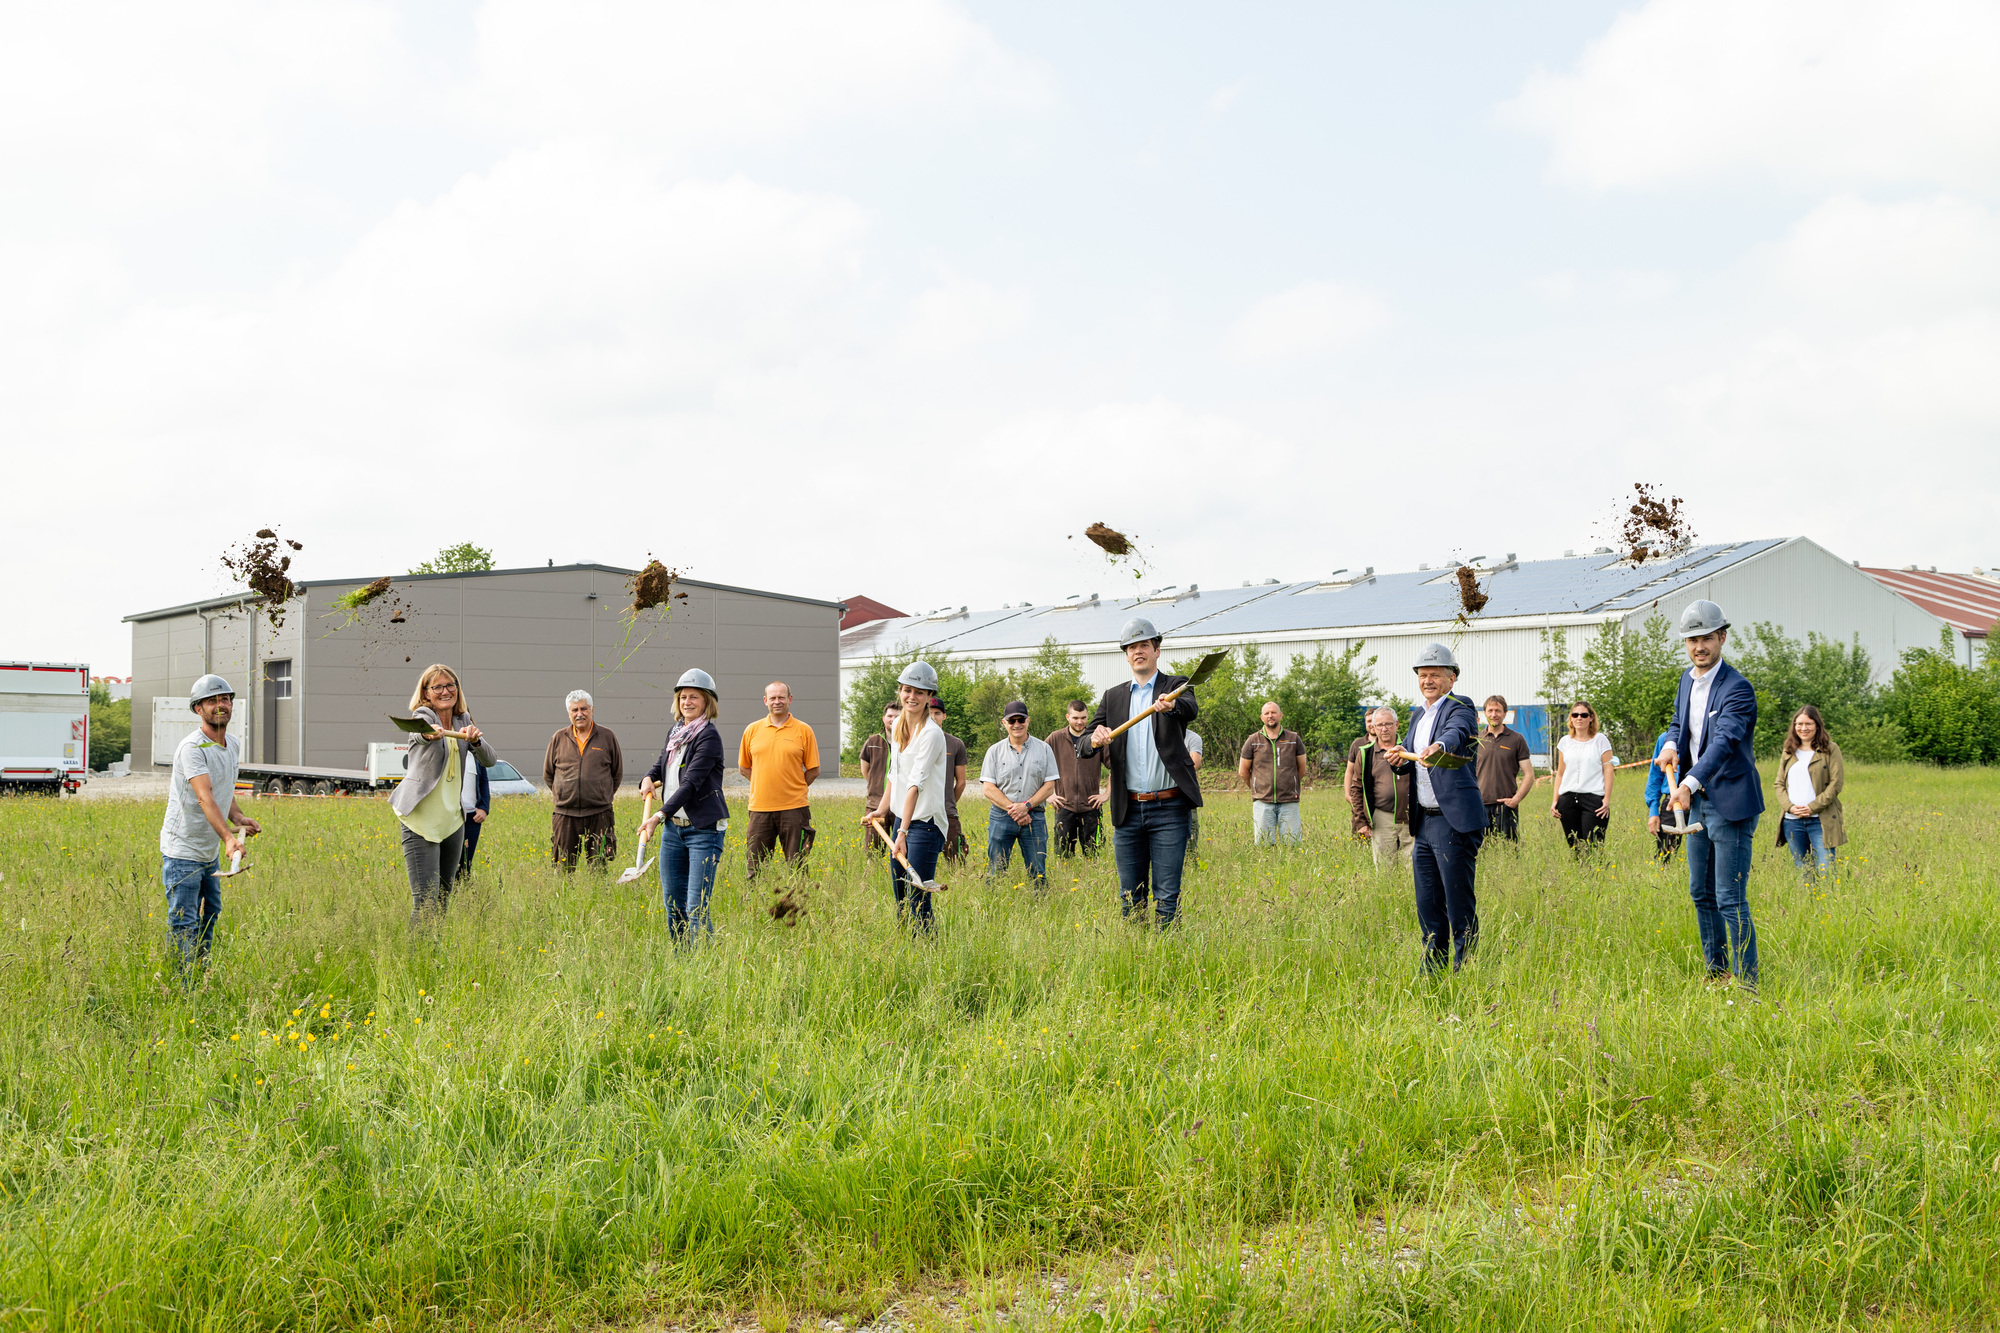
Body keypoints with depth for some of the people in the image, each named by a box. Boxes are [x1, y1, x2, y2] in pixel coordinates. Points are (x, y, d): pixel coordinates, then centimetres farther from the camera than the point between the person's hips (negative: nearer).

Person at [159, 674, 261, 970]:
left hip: (210, 853, 9)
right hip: (182, 854, -9)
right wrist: (228, 838, -44)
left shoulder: (234, 745, 8)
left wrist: (238, 817, 2)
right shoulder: (192, 747, -20)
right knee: (184, 925, -8)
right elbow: (205, 798, -32)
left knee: (210, 916, 19)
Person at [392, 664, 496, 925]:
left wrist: (475, 740, -18)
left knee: (444, 898, 13)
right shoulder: (423, 716, -7)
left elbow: (490, 761, 3)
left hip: (453, 819, 6)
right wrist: (430, 733, -57)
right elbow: (422, 733, -33)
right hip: (421, 820, -6)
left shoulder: (463, 720, 10)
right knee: (425, 902, -15)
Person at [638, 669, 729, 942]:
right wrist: (648, 779, 1)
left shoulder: (709, 736, -12)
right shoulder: (675, 732, 12)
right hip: (673, 827, 8)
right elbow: (661, 764, 26)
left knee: (696, 907, -12)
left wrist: (660, 815, -27)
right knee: (671, 901, 12)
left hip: (703, 829, -8)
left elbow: (691, 782, -20)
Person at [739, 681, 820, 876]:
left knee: (795, 867, 1)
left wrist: (794, 788, 0)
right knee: (755, 866, 3)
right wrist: (766, 785, 8)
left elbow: (814, 770, 7)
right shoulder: (752, 730, 8)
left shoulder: (803, 731, 2)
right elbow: (743, 767, 17)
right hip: (760, 808, 2)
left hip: (793, 808, -2)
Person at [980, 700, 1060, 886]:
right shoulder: (995, 751, 6)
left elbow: (1050, 785, 3)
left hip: (1034, 817, 0)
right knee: (995, 872, -1)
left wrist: (1026, 806, -11)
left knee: (1038, 874, 0)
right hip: (1001, 817, 0)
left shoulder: (1043, 749, 7)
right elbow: (988, 788, 0)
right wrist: (1012, 809, -12)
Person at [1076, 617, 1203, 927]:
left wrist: (1171, 706, -44)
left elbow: (1191, 710, -20)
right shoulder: (1113, 697, 14)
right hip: (1128, 809, 4)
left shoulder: (1175, 686, 4)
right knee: (1130, 897, 8)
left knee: (1167, 895, -4)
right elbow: (1082, 746, 8)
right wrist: (1094, 740, -16)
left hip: (1169, 808, -4)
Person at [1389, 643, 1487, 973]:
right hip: (1424, 822, 8)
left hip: (1454, 822, -8)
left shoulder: (1460, 708, -6)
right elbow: (1410, 762, 23)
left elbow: (1456, 732, -29)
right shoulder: (1418, 716, 18)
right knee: (1427, 906, 13)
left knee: (1460, 907, -6)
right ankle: (1431, 973, 21)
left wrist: (1439, 746, -51)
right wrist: (1401, 760, -1)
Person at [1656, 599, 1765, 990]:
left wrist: (1689, 784, -42)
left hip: (1730, 803, -9)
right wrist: (1671, 746, -2)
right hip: (1697, 802, 9)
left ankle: (1745, 984, -5)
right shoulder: (1687, 680, 10)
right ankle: (1716, 972, 28)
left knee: (1730, 900, -10)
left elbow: (1723, 742, -29)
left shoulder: (1737, 688, -17)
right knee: (1701, 893, 16)